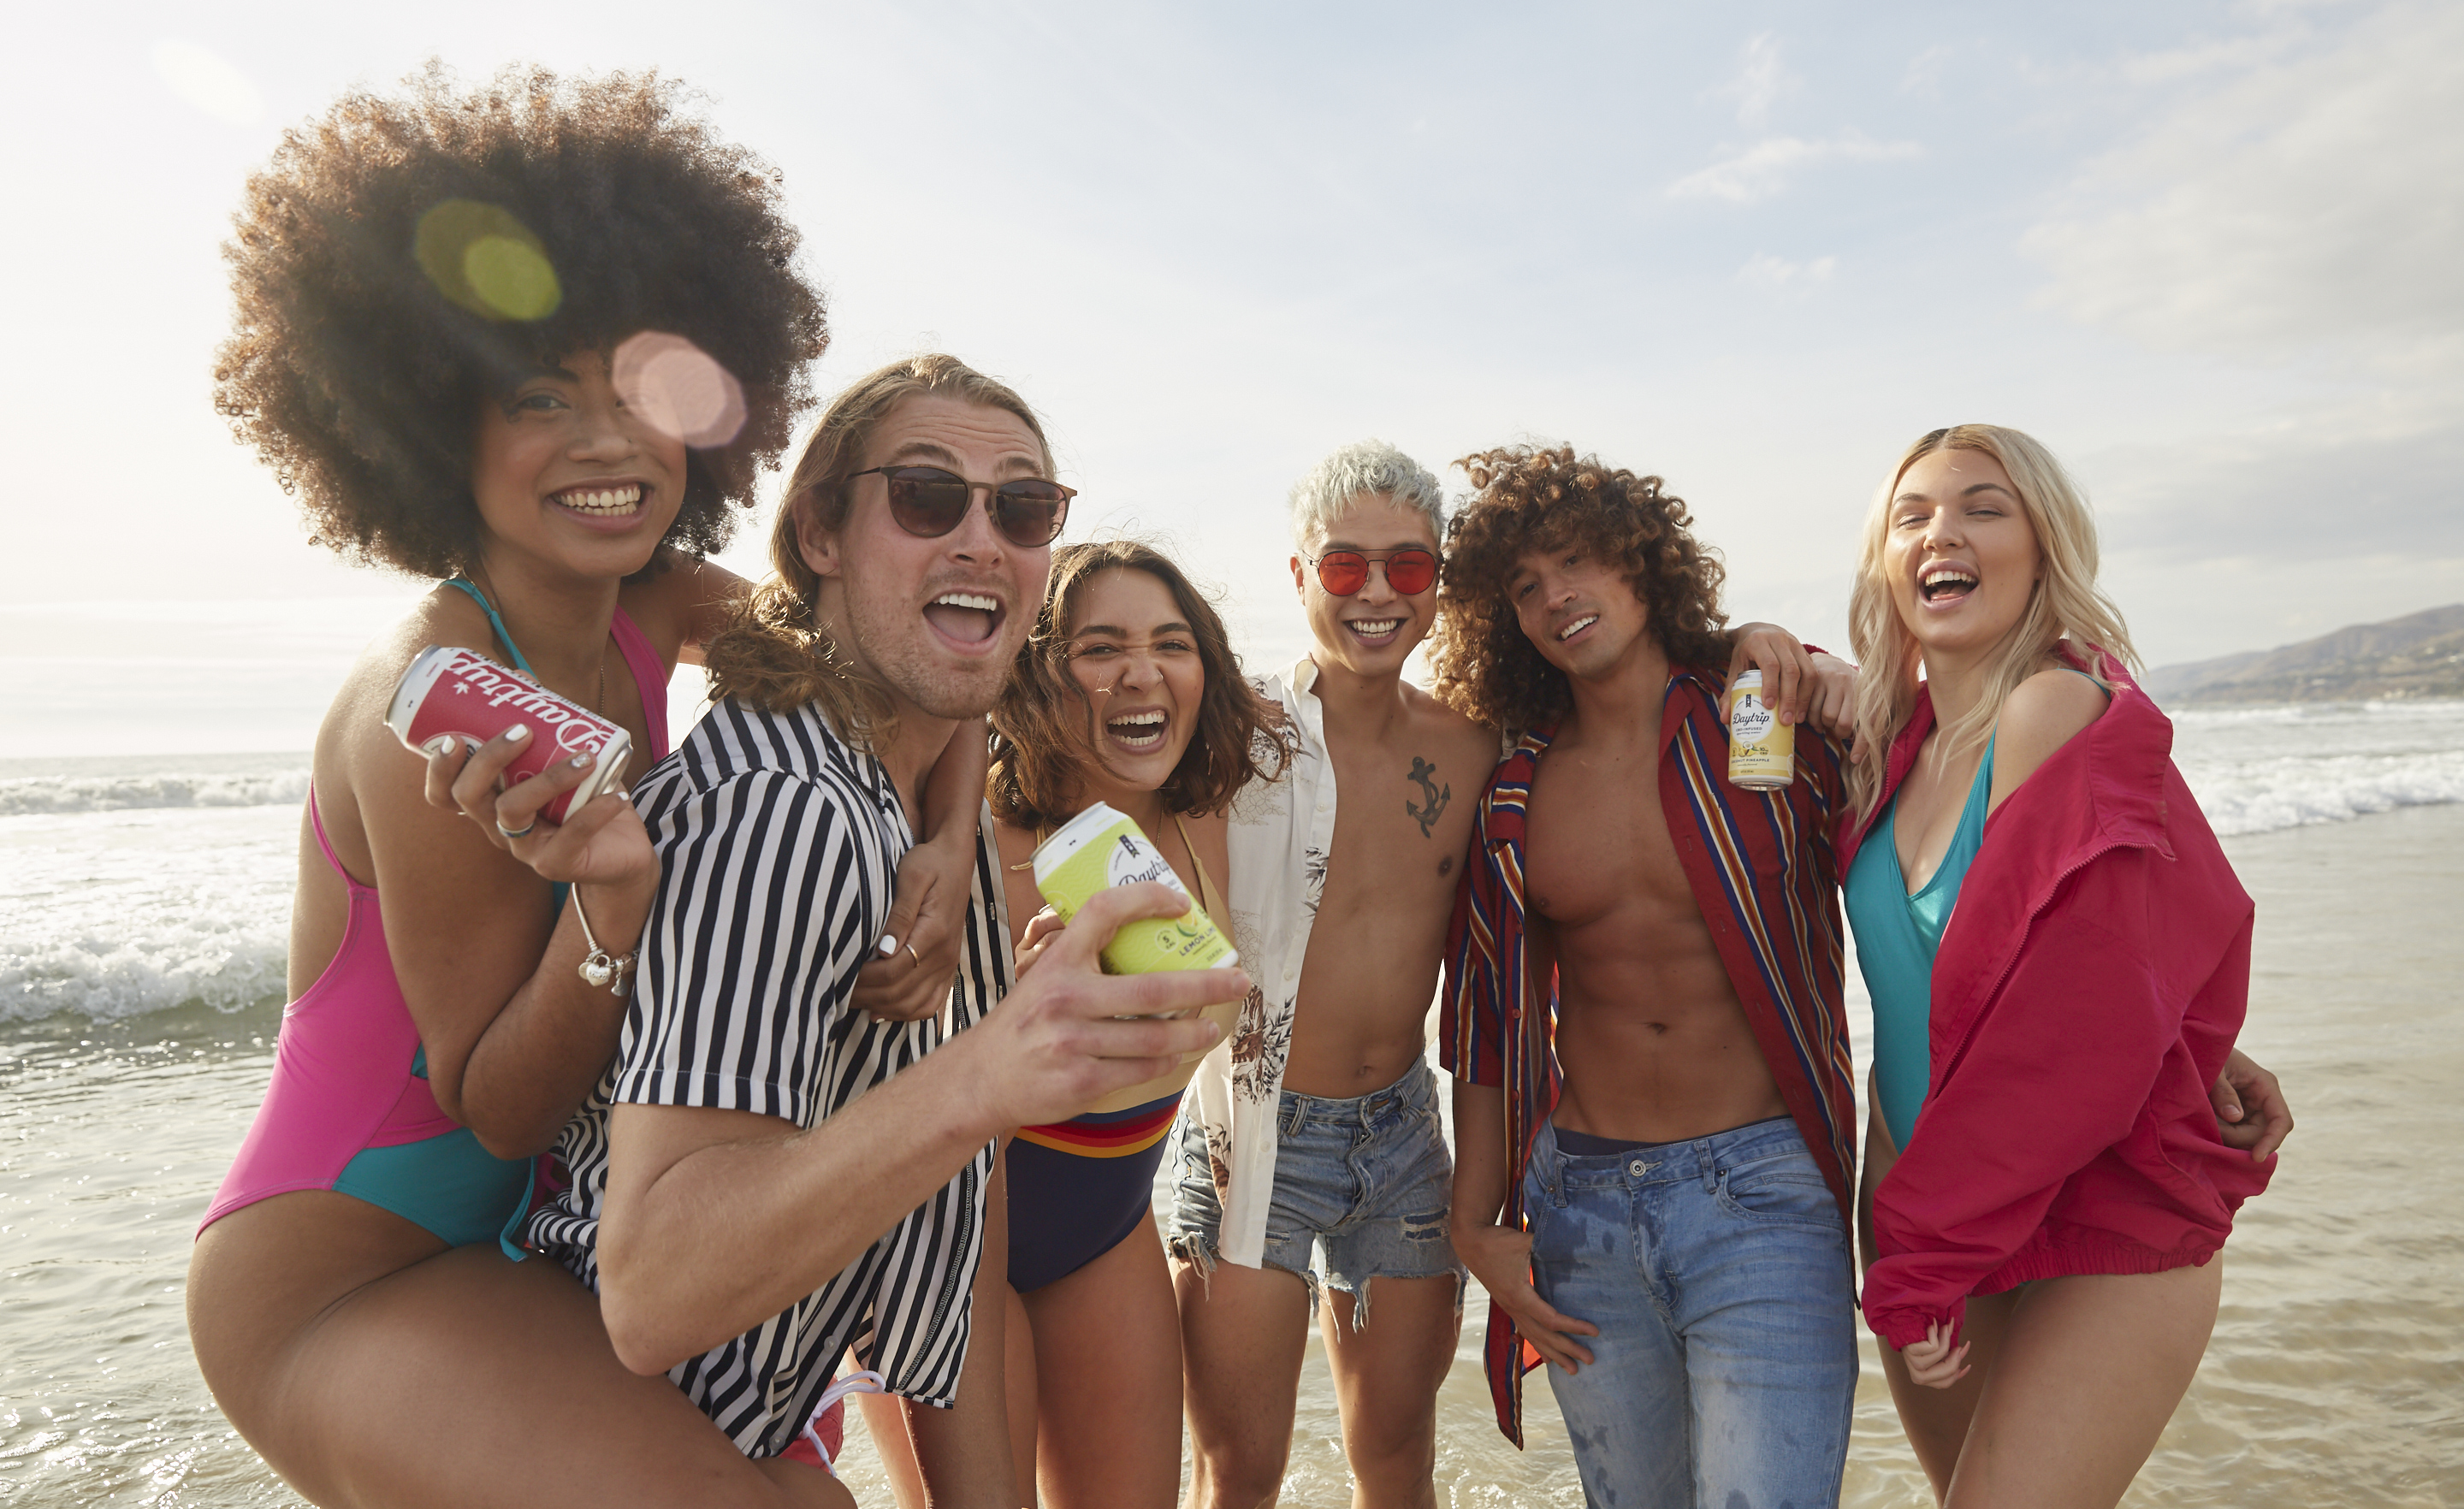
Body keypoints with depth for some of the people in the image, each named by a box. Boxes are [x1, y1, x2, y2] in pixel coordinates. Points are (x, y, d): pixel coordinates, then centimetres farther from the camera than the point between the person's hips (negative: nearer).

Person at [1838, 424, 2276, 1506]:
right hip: (1926, 1215, 6)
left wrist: (1926, 1255, -16)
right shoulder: (1894, 734, 1)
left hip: (2101, 1249, -6)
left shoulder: (2067, 712, -18)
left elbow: (2079, 1035, -22)